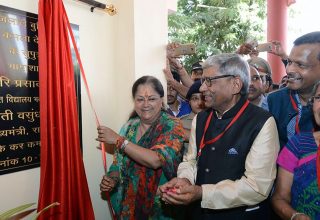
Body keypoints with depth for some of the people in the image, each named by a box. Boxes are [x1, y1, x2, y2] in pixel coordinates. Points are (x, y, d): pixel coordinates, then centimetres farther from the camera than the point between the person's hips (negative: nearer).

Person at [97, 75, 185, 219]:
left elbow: (156, 160, -28)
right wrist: (112, 179, -12)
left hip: (158, 207, -4)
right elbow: (119, 164, 7)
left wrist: (118, 140, -24)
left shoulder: (172, 127, -14)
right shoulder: (129, 126, -1)